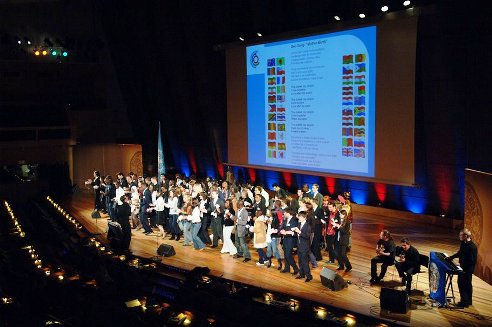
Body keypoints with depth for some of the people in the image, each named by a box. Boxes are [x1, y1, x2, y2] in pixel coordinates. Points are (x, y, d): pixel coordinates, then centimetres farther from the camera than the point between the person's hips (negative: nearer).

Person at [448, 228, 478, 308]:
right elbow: (460, 253, 17)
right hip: (462, 268, 9)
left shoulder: (472, 246, -26)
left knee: (467, 285, 4)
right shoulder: (463, 243, 1)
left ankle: (466, 302, 18)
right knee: (460, 283, 17)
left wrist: (462, 265, -27)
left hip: (467, 269, -9)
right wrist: (451, 257, 8)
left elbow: (472, 261, -26)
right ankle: (464, 300, 31)